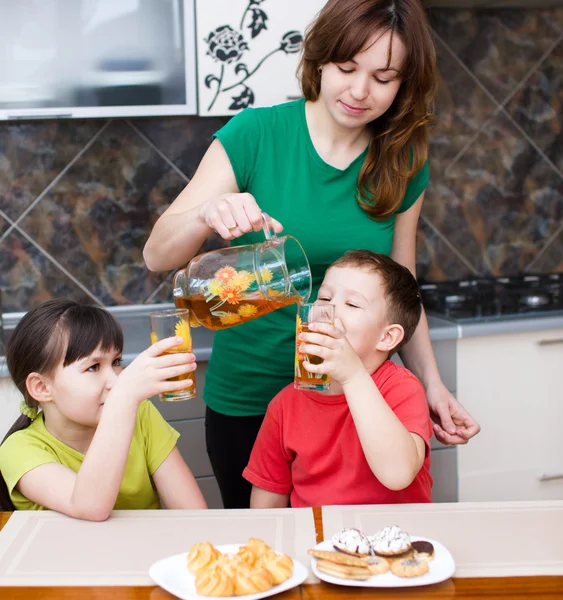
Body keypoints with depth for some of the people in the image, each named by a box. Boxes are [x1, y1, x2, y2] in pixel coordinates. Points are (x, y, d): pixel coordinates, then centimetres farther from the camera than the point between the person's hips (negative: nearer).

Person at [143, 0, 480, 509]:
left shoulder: (402, 164, -1)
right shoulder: (255, 134, -11)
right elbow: (157, 255, -13)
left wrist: (432, 385, -4)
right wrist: (208, 215, -33)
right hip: (248, 397, -2)